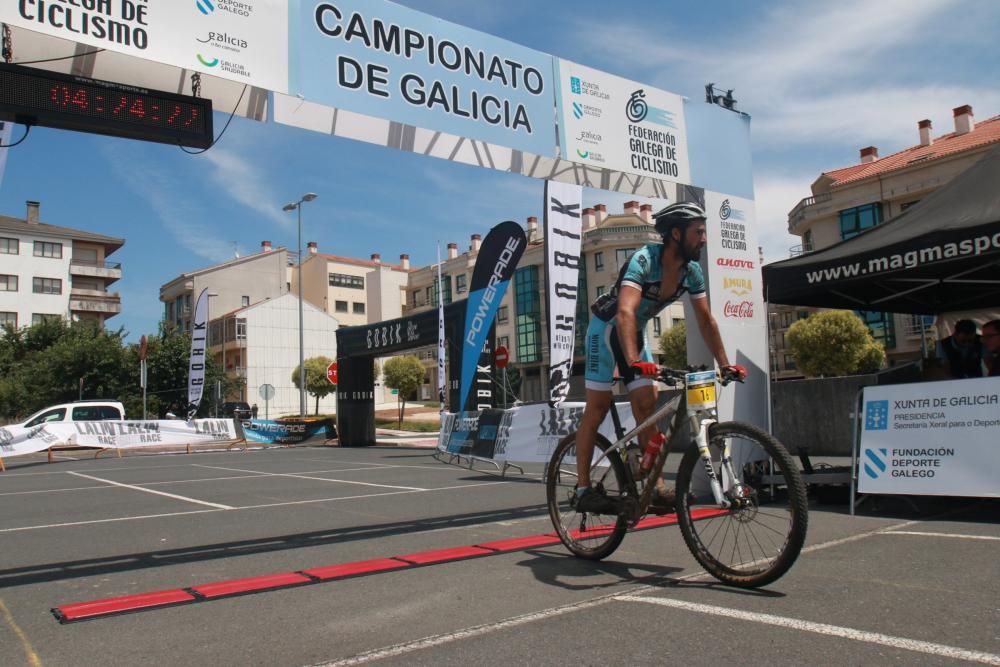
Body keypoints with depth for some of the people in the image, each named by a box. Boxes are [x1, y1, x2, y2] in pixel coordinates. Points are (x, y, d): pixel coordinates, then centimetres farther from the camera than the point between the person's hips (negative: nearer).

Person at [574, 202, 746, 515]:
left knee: (647, 405, -4)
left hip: (635, 331, 6)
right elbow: (625, 312, -44)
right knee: (598, 407, -7)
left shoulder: (692, 271, -10)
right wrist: (634, 361, -56)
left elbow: (706, 321, -2)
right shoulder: (644, 259, -31)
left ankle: (656, 487, -1)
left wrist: (725, 365, -7)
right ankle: (583, 489, -2)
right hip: (607, 326, -6)